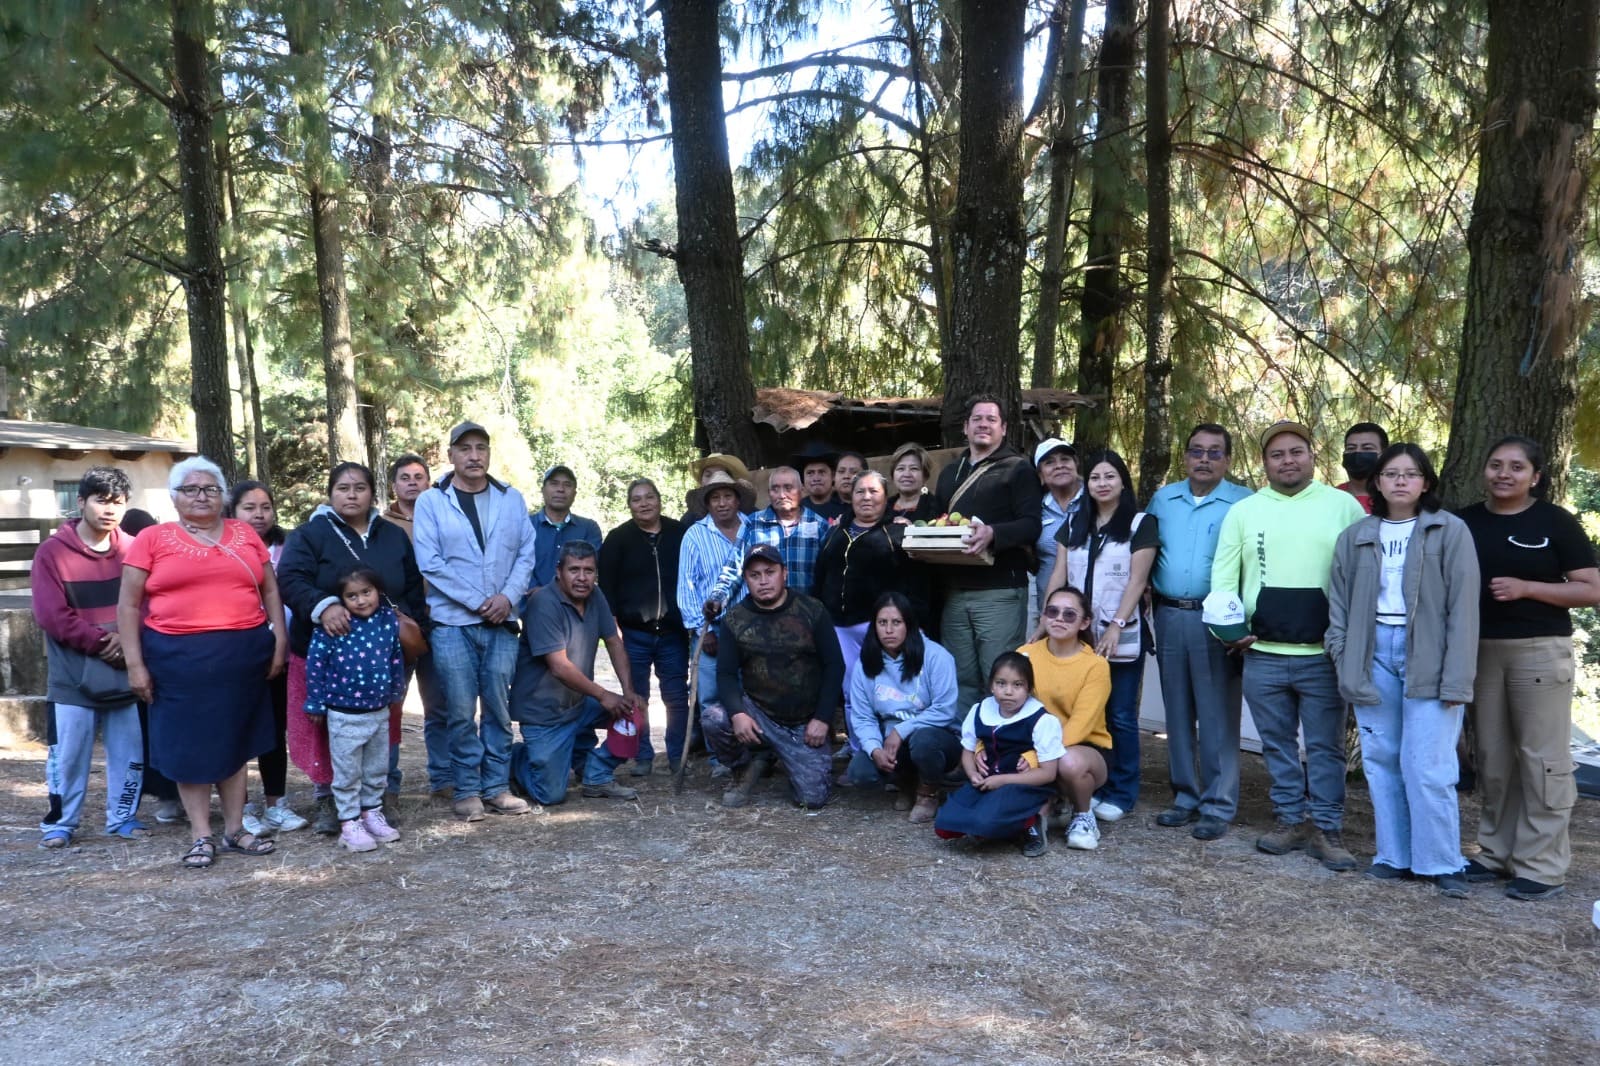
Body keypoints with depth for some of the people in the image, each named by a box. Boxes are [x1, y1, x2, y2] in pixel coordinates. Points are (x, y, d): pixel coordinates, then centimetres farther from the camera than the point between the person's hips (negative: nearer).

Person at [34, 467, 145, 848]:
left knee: (131, 751, 8)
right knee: (69, 754, 3)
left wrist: (127, 638, -14)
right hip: (73, 675, -2)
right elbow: (52, 615, -10)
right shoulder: (52, 552, -5)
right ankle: (60, 822, 17)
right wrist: (101, 643, -13)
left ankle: (123, 817, 21)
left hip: (126, 671, 3)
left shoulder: (132, 549, 2)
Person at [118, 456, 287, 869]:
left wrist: (280, 638, 5)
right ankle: (201, 836, 15)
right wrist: (134, 663, -5)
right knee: (189, 744, 4)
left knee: (235, 741, 10)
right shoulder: (152, 538, 1)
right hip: (179, 656, -2)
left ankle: (235, 829, 21)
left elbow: (270, 590, 13)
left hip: (243, 653, 2)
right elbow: (128, 605, 1)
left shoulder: (245, 533, 8)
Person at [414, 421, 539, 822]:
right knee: (461, 712, 1)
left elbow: (526, 552, 5)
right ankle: (467, 791, 12)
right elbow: (430, 562, -7)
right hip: (452, 622, -2)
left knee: (498, 708, 7)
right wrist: (477, 602, -12)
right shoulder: (430, 502, 0)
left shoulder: (512, 499, 9)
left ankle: (497, 787, 17)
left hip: (502, 621, 3)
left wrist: (507, 596, -10)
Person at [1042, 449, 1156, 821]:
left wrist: (1115, 627, -16)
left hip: (1122, 636, -4)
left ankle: (1121, 793, 13)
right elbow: (1058, 576, 10)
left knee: (1119, 716, 1)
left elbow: (1136, 580, -7)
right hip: (1078, 635, 4)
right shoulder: (1073, 525, 12)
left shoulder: (1141, 524, -1)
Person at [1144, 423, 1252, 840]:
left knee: (1217, 717, -2)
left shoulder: (1243, 503, -4)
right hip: (1169, 616, 5)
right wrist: (1146, 590, 4)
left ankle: (1218, 806, 7)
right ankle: (1185, 797, 22)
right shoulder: (1163, 499, 11)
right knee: (1178, 713, 11)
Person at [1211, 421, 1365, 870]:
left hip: (1325, 654, -2)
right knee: (1277, 744, 12)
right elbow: (1223, 575, 8)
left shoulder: (1344, 506, 2)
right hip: (1262, 653, 2)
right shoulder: (1243, 511, 7)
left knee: (1325, 747, 5)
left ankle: (1327, 829, 15)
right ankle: (1290, 820, 25)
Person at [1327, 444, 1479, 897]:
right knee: (1381, 762, 8)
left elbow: (1462, 608, -5)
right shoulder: (1355, 537, 9)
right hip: (1374, 654, 4)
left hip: (1427, 657, -3)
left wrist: (1456, 679, -10)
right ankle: (1393, 856, 20)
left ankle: (1442, 863, 10)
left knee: (1427, 769, -5)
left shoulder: (1451, 532, 0)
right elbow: (1339, 604, 11)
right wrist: (1344, 662, 2)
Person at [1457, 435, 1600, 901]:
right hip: (1480, 651, 4)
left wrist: (1525, 588, -16)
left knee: (1542, 759, -1)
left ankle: (1543, 867, 7)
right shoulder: (1465, 522, 8)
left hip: (1540, 652, -4)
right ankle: (1497, 854, 21)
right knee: (1492, 758, 11)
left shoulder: (1555, 522, -3)